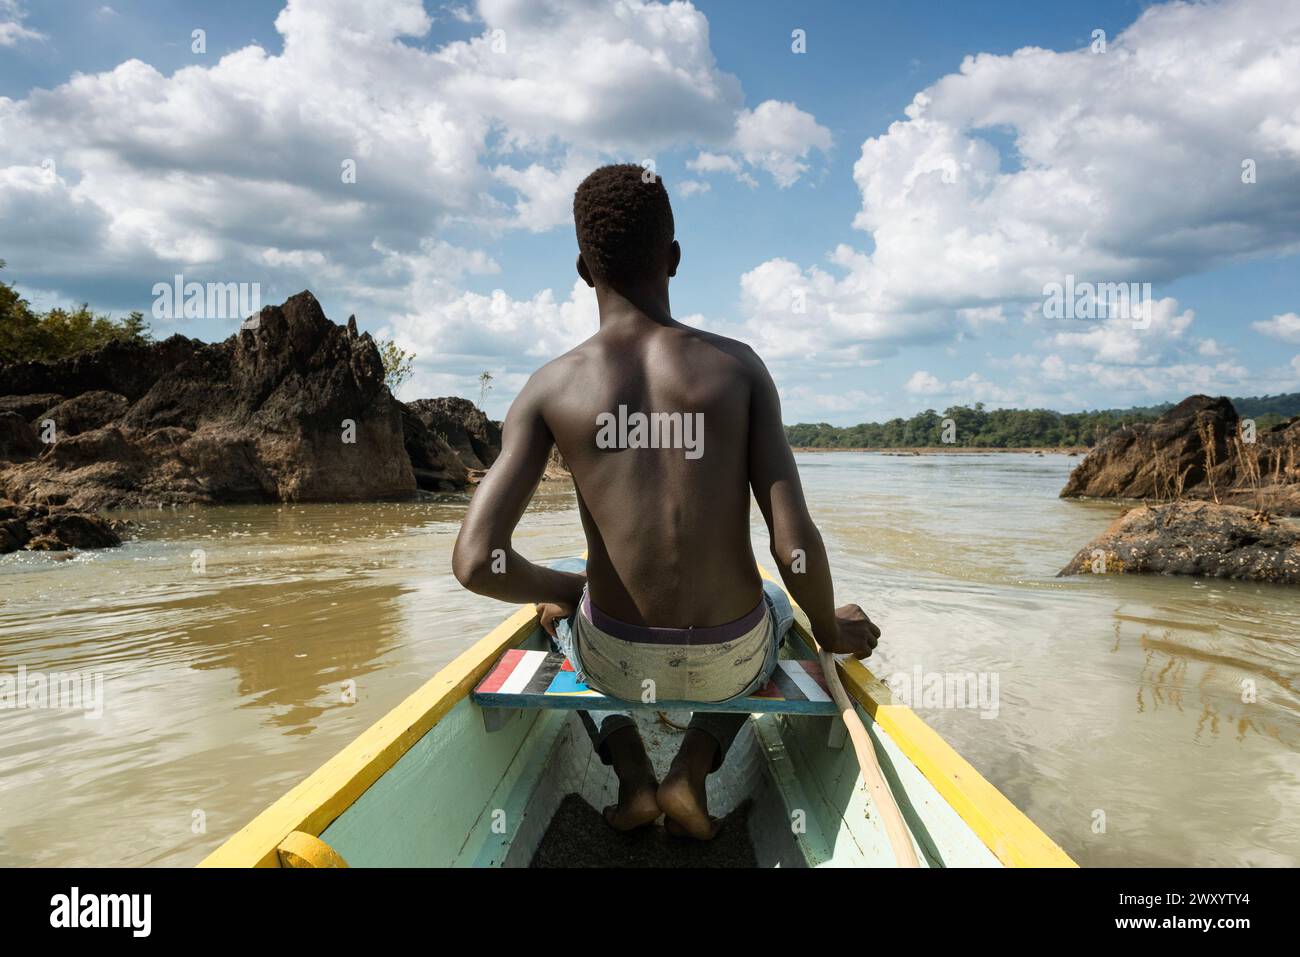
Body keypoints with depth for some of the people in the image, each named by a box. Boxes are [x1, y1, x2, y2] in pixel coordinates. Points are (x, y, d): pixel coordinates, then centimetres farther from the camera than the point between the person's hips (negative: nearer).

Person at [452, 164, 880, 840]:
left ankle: (630, 773, 16)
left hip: (617, 663, 0)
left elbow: (477, 563, -16)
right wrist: (831, 629, 8)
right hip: (731, 663, 0)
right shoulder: (739, 367, -9)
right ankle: (692, 773, 15)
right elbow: (795, 546, -14)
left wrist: (569, 590, 5)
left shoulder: (549, 389, -9)